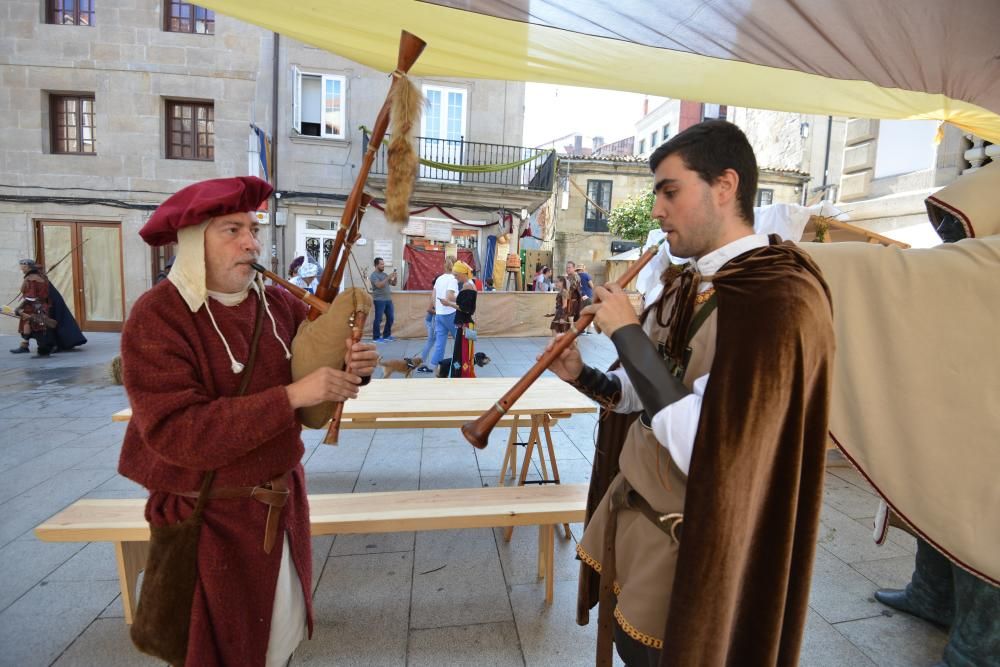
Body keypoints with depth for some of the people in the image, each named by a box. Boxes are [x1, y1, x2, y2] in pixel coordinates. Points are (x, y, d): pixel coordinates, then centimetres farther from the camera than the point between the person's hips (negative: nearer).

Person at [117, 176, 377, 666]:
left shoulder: (278, 304, -4)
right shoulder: (156, 318, -19)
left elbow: (321, 365, 6)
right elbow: (177, 434, -27)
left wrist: (353, 367, -19)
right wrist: (291, 397, -33)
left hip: (282, 500, 5)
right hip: (208, 518, -5)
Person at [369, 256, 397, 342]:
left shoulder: (385, 274, 16)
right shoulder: (374, 275, -6)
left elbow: (393, 284, 16)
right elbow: (379, 285, -21)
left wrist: (395, 277, -3)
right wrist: (388, 277, -22)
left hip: (388, 299, 7)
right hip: (379, 300, -7)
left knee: (390, 318, 9)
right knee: (378, 319, -4)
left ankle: (386, 335, 20)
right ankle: (376, 337, 2)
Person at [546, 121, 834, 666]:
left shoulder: (781, 299, -25)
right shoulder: (688, 285, 3)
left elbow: (704, 451, -32)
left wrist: (626, 333, -25)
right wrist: (584, 377, -8)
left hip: (687, 548, -7)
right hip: (631, 514, 8)